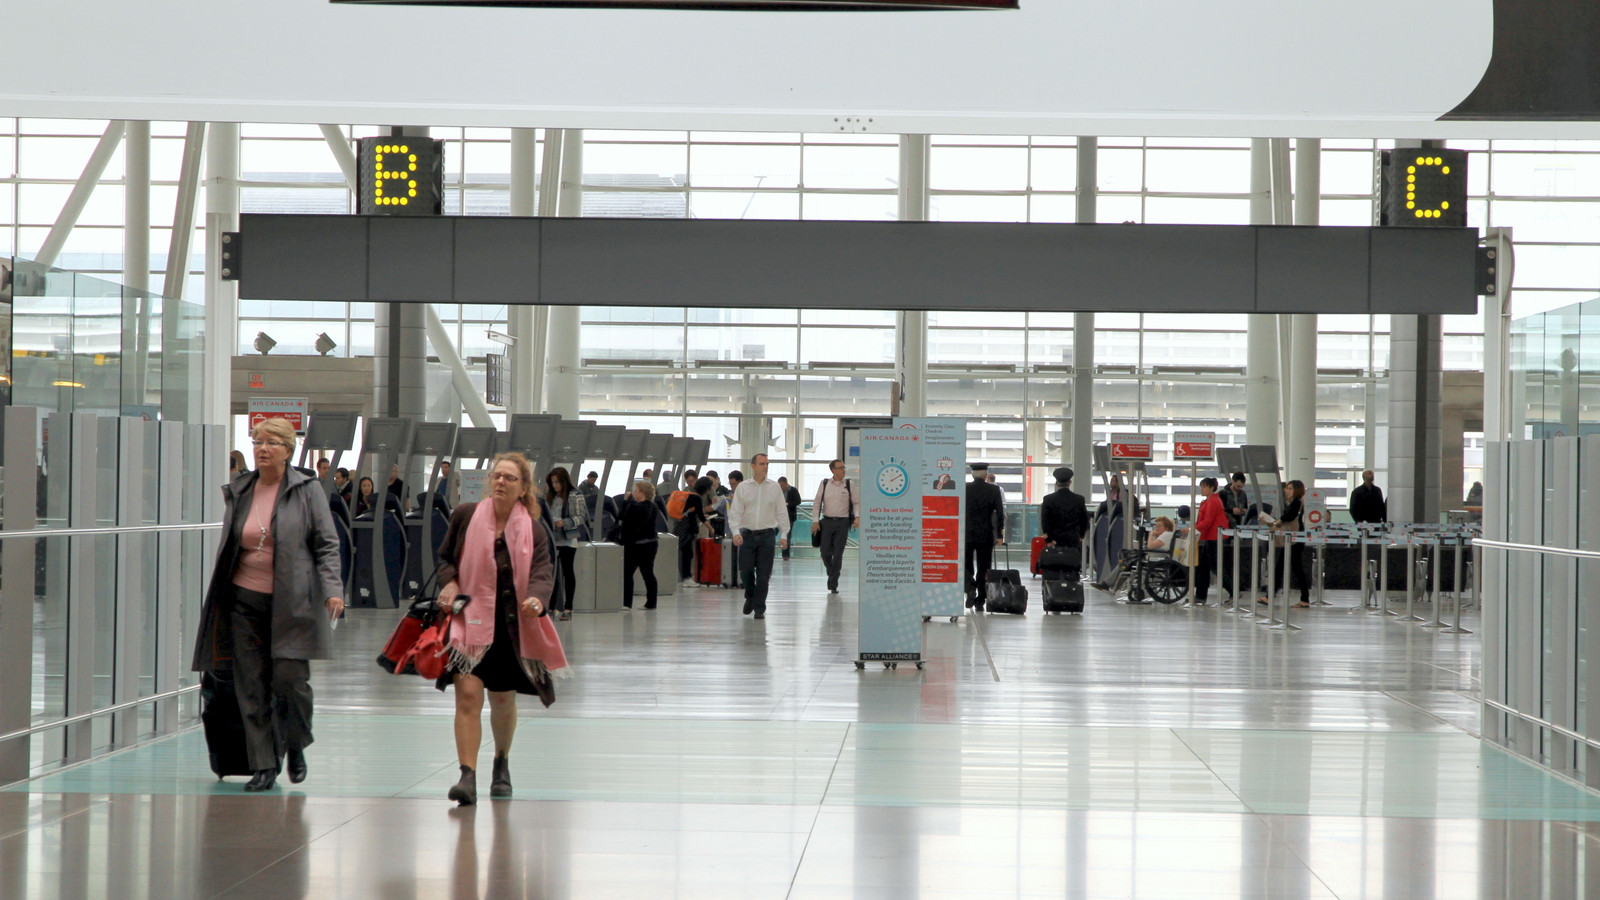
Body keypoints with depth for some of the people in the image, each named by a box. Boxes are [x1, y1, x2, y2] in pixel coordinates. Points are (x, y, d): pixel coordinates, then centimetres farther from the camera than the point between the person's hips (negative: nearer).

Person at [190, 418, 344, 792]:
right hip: (244, 600, 3)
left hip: (291, 603, -3)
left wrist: (332, 589, -12)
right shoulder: (237, 492, 11)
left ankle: (296, 746, 21)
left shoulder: (307, 491, 1)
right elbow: (227, 547, 18)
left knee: (290, 677, -7)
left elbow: (326, 544, 0)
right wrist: (216, 596, 17)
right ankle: (263, 765, 7)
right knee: (251, 686, 0)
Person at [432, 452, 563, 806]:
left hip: (511, 625, 1)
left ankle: (502, 764, 41)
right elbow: (445, 556, 13)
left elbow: (543, 572, -13)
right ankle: (467, 777, -20)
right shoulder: (465, 515, -1)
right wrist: (449, 583, -7)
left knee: (503, 700, 15)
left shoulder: (534, 530, -3)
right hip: (469, 619, -1)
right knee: (467, 694, -17)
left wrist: (537, 599, -35)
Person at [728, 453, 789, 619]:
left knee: (763, 574, -2)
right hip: (747, 535, 0)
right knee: (745, 571, -1)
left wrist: (784, 535, 0)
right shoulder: (743, 488, 3)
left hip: (767, 535, 0)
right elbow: (735, 512, -2)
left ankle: (759, 608, 6)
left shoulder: (774, 487, 5)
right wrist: (736, 532, -15)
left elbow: (781, 512, 7)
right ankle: (750, 597, 28)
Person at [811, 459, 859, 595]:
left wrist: (857, 517, -10)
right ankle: (831, 573, 29)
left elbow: (856, 502, 6)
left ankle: (832, 585, 3)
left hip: (842, 522, -1)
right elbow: (817, 503, 6)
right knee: (825, 552, 1)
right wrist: (815, 521, -1)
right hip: (827, 521, 1)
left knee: (838, 554, -3)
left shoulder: (849, 485, 2)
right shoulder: (824, 484, 3)